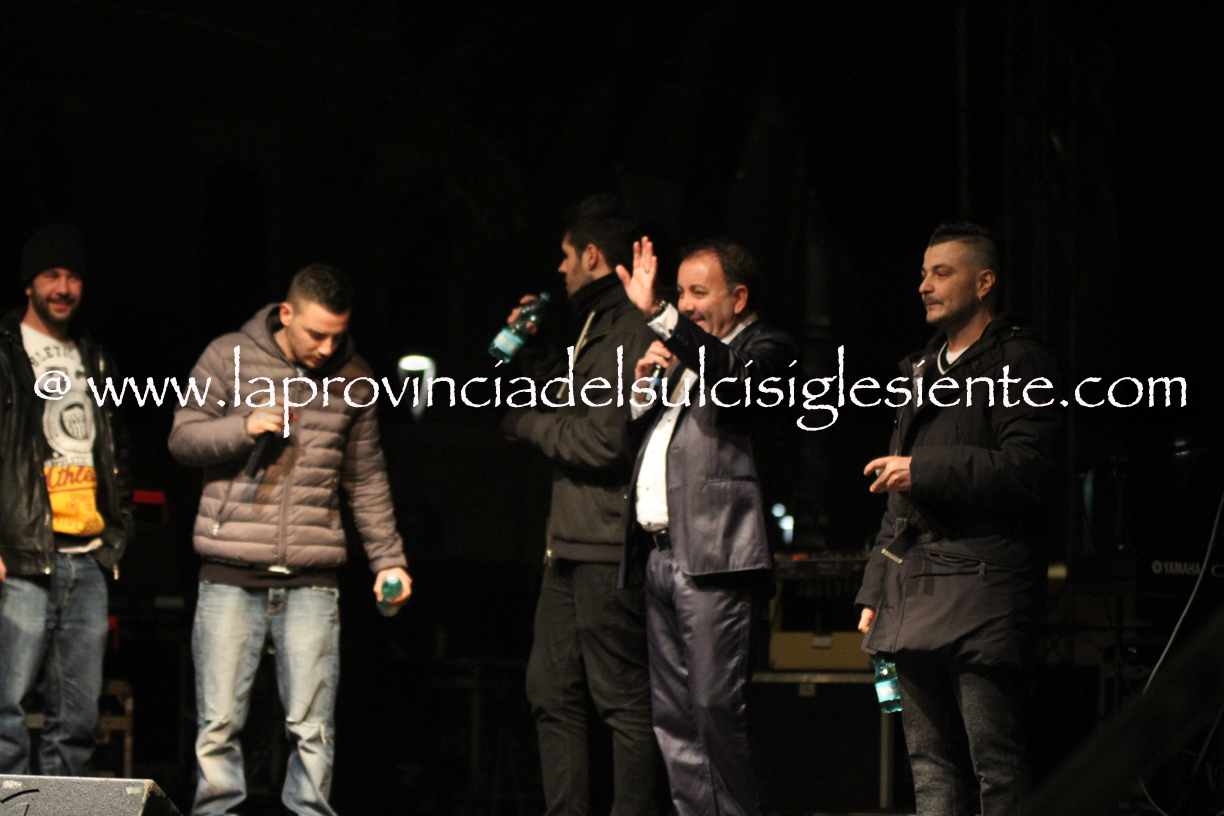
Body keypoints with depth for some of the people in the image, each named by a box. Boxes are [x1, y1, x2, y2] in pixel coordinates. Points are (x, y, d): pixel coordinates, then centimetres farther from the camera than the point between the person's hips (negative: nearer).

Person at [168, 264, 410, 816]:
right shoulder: (229, 357, 2)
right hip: (231, 573, -1)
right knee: (219, 723, -2)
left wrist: (388, 559, 13)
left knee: (312, 728, -3)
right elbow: (183, 439, 5)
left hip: (311, 579, 1)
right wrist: (244, 427, -12)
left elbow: (366, 480, 17)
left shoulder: (353, 378, 10)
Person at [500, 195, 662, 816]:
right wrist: (530, 354, 23)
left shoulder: (632, 333, -14)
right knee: (552, 693, 13)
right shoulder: (596, 328, 19)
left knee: (623, 700, -6)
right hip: (571, 548, 11)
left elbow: (602, 440, -21)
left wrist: (527, 422, -7)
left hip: (608, 552, -11)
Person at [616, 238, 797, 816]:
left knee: (716, 711, -11)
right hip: (660, 554, 8)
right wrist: (644, 384, 8)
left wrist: (656, 315, -29)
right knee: (673, 719, 8)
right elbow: (634, 437, 27)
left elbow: (735, 377, -25)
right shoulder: (681, 353, 24)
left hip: (712, 558, -8)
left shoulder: (763, 347, 0)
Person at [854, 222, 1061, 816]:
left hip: (982, 588, -8)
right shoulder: (922, 370, 24)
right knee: (932, 768, 7)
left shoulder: (1017, 361, -1)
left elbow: (1026, 471, -13)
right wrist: (875, 591, 21)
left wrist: (923, 471, -14)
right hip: (915, 598, 8)